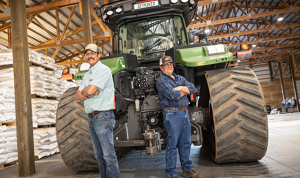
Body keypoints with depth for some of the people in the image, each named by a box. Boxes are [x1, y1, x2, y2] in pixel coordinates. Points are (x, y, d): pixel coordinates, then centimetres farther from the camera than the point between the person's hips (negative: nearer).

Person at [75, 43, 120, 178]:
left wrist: (84, 91, 2)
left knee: (108, 154, -6)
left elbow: (90, 90, -20)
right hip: (91, 117, 9)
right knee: (99, 155, 13)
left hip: (103, 116, -8)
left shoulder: (104, 70, -7)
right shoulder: (87, 74, 19)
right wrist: (89, 94, -9)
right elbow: (78, 96, 11)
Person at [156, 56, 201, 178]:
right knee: (172, 145, 0)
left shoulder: (179, 78, 18)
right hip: (172, 114, -7)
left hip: (185, 113, 7)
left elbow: (193, 89, 6)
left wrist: (181, 88, -9)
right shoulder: (161, 80, -5)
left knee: (186, 143, 14)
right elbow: (173, 95, -18)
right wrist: (185, 91, -1)